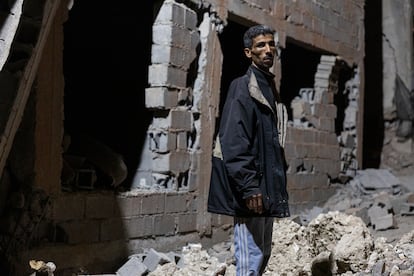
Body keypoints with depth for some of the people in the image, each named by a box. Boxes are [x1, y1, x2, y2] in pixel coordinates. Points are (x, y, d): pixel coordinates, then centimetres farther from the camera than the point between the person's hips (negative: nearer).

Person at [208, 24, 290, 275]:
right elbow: (234, 144, -18)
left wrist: (277, 186, 17)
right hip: (250, 190, -10)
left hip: (268, 186, 10)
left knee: (264, 254, 14)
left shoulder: (269, 88, 17)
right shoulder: (242, 88, -10)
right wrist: (249, 188, -23)